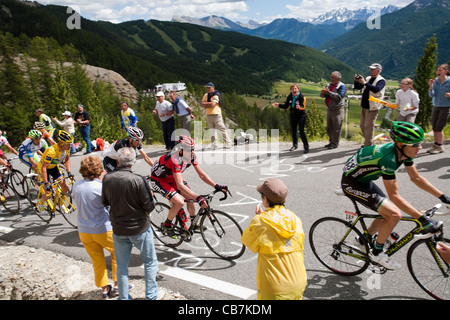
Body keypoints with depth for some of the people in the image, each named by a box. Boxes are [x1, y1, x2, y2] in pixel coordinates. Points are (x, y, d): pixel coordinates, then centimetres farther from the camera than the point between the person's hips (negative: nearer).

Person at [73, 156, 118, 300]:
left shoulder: (76, 185, -3)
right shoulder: (100, 186, -21)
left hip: (84, 230, 5)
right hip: (103, 230, -5)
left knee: (97, 260, 17)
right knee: (117, 253, 18)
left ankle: (104, 289, 28)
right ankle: (118, 285, 24)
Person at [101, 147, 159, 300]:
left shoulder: (107, 178, -9)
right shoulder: (138, 180, -22)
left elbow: (105, 202, 5)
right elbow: (149, 207, -18)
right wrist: (150, 195, 2)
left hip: (118, 230, 4)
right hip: (140, 229, -3)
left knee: (122, 266, 18)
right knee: (150, 262, 17)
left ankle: (123, 297, 30)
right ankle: (151, 296, 24)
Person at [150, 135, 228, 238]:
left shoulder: (191, 156, -17)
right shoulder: (175, 160, -39)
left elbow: (201, 174, -11)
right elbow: (180, 185, -44)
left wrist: (216, 186, -23)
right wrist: (198, 197, -51)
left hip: (171, 178, 7)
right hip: (158, 180, -7)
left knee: (190, 196, -3)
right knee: (179, 202, -22)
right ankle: (167, 225, 4)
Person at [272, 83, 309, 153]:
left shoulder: (302, 97, -15)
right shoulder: (289, 97, 1)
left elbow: (303, 107, -25)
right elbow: (286, 106, 9)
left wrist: (299, 107, -47)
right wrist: (278, 105, -3)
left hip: (301, 116, -6)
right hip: (293, 116, 6)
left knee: (301, 131, -13)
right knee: (293, 131, 14)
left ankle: (306, 146, -6)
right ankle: (295, 145, 32)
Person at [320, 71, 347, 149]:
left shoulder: (342, 86, -8)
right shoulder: (329, 85, 12)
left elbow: (339, 97, -22)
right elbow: (322, 96, 8)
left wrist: (329, 92, -24)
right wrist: (323, 92, -15)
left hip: (337, 110, -7)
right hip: (329, 109, 7)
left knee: (336, 128, -3)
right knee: (329, 128, 13)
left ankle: (335, 144, 4)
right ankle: (331, 142, 24)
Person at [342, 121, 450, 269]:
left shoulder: (404, 152, -7)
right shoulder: (388, 158, -33)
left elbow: (416, 178, 6)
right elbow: (394, 196, -30)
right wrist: (423, 219, -29)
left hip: (364, 179, 9)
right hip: (351, 183, -9)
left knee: (388, 213, 12)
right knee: (394, 215, -15)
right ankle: (376, 252, 5)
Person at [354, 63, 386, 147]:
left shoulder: (381, 80, -9)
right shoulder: (368, 78, 13)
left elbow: (376, 89, -29)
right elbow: (357, 87, 16)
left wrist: (364, 83, -31)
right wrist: (356, 81, -4)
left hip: (372, 107, -8)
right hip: (364, 106, 8)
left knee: (368, 126, -9)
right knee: (362, 125, 14)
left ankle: (367, 146, -3)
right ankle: (369, 142, 29)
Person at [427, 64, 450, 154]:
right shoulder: (435, 81, 1)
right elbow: (431, 95, -5)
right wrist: (431, 86, -20)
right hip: (436, 106, 5)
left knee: (439, 128, -6)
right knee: (434, 128, 8)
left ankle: (440, 146, 7)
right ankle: (435, 145, 19)